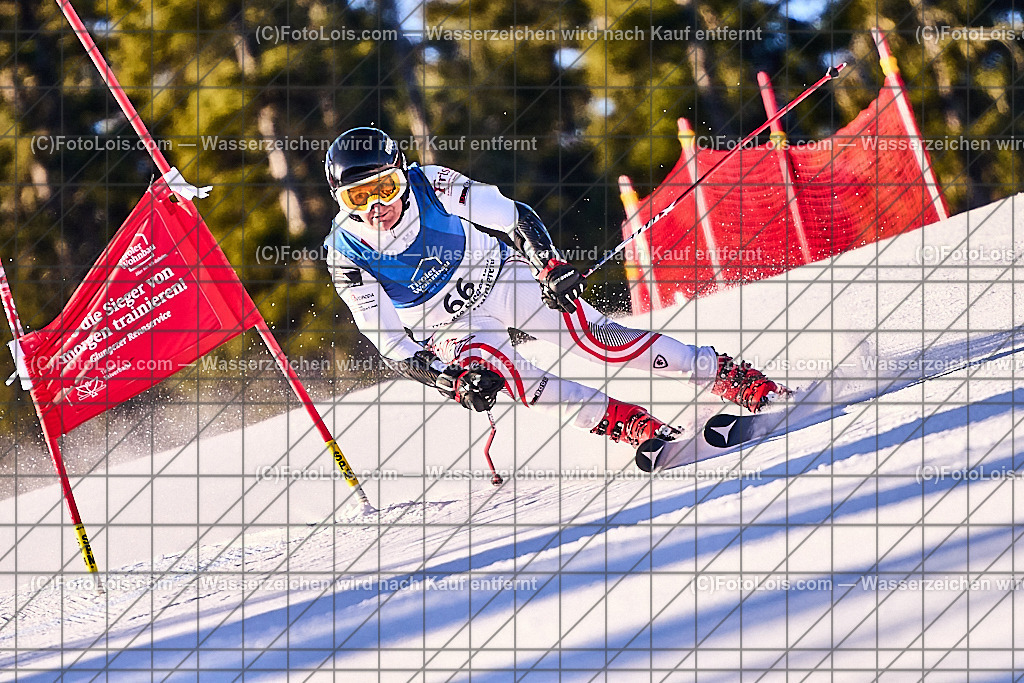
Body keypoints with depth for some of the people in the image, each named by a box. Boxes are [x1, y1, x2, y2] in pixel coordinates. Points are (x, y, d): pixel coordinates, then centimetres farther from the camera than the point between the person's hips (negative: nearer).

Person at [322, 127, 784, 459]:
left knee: (591, 337, -16)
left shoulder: (434, 186, -23)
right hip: (449, 328, 0)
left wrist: (551, 266, -33)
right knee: (498, 368, -30)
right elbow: (392, 346, -19)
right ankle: (629, 426, -29)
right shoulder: (347, 255, -21)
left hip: (500, 275, 0)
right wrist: (453, 382, -32)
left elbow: (517, 218, -16)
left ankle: (734, 378, -14)